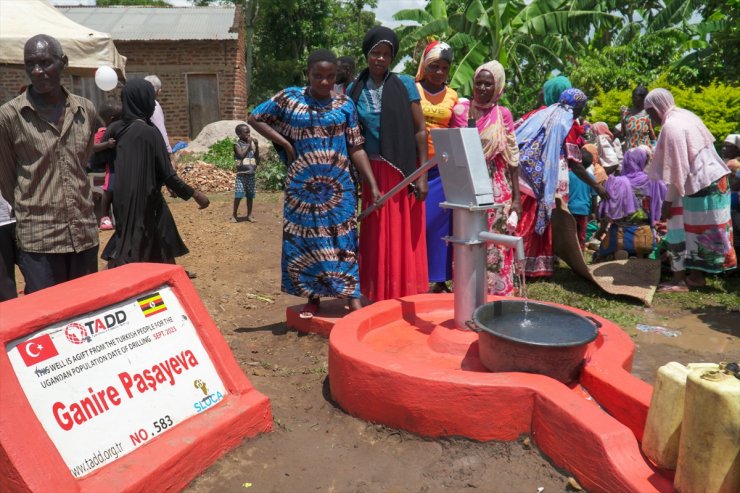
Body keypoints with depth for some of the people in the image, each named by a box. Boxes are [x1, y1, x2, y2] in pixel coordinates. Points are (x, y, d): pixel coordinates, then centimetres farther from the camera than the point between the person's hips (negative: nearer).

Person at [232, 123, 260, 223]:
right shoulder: (237, 144, -5)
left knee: (250, 195, 8)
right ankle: (234, 215, 6)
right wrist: (249, 144, -15)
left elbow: (257, 157, 8)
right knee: (238, 195, -6)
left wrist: (256, 145, -2)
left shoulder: (252, 143, 9)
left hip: (252, 174, 4)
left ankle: (249, 215, 17)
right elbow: (241, 155, -21)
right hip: (241, 174, -4)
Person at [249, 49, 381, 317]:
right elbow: (255, 118, 8)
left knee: (342, 241, -1)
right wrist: (285, 144, -2)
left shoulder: (345, 104, 3)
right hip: (302, 186, 1)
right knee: (305, 241, 6)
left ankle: (353, 298, 4)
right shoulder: (289, 98, 2)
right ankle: (313, 297, 19)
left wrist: (373, 185, -3)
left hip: (338, 187, 0)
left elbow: (356, 149, 3)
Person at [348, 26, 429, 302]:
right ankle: (380, 298, 15)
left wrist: (422, 174, -9)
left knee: (404, 236, 0)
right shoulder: (355, 90, 6)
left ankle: (407, 298, 10)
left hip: (404, 171, -2)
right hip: (372, 172, 2)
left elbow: (420, 130, -2)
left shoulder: (405, 84, 0)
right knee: (377, 238, 5)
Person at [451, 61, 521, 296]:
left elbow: (512, 158, 2)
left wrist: (516, 197, -3)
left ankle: (496, 294, 14)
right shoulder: (460, 110, 2)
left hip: (497, 190, -1)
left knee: (495, 246, 2)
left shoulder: (503, 114, 1)